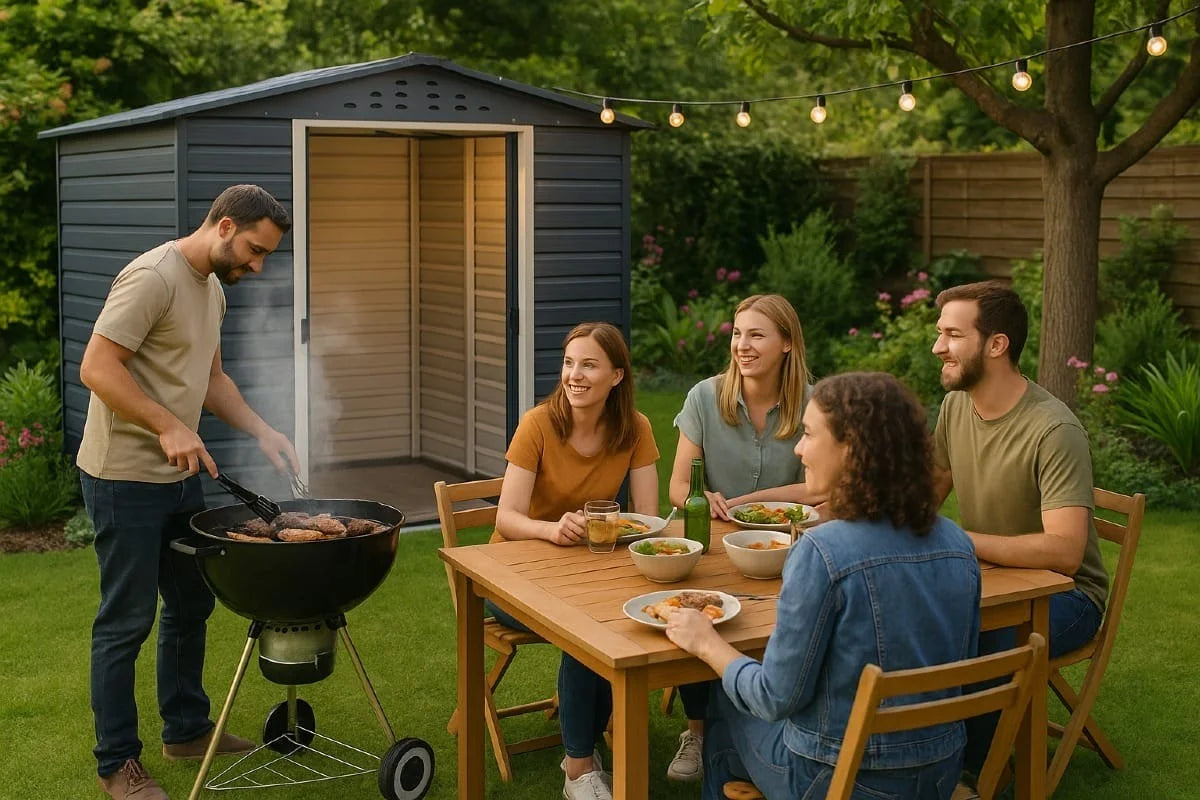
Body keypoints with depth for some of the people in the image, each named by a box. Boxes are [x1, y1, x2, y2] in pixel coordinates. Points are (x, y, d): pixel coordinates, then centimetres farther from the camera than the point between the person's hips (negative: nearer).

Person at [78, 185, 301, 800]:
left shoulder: (212, 288, 13)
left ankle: (186, 729, 33)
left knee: (191, 605, 18)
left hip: (180, 476, 10)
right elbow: (97, 368, -22)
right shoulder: (152, 277, -18)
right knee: (127, 622, 0)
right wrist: (169, 427, -27)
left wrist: (261, 431, 8)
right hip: (125, 479, -9)